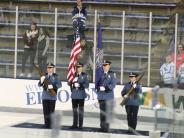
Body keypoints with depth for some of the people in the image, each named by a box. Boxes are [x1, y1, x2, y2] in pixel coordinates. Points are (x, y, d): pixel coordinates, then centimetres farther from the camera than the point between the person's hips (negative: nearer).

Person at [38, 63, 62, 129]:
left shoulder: (55, 76, 1)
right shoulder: (44, 76, 11)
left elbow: (59, 84, -10)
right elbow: (39, 85, 7)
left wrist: (53, 86, -25)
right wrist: (41, 81, -14)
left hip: (52, 96, -3)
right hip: (45, 96, 3)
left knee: (51, 111, -1)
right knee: (46, 112, 3)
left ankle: (52, 125, 2)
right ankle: (46, 124, 8)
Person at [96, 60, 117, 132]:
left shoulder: (112, 74, 3)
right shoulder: (101, 74, 14)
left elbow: (113, 84, -6)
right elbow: (97, 84, 12)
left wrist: (105, 88, -19)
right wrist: (99, 88, -10)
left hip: (108, 96, -4)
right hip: (101, 96, 4)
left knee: (108, 112, -7)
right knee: (102, 112, 5)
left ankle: (106, 127, -5)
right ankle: (102, 127, 10)